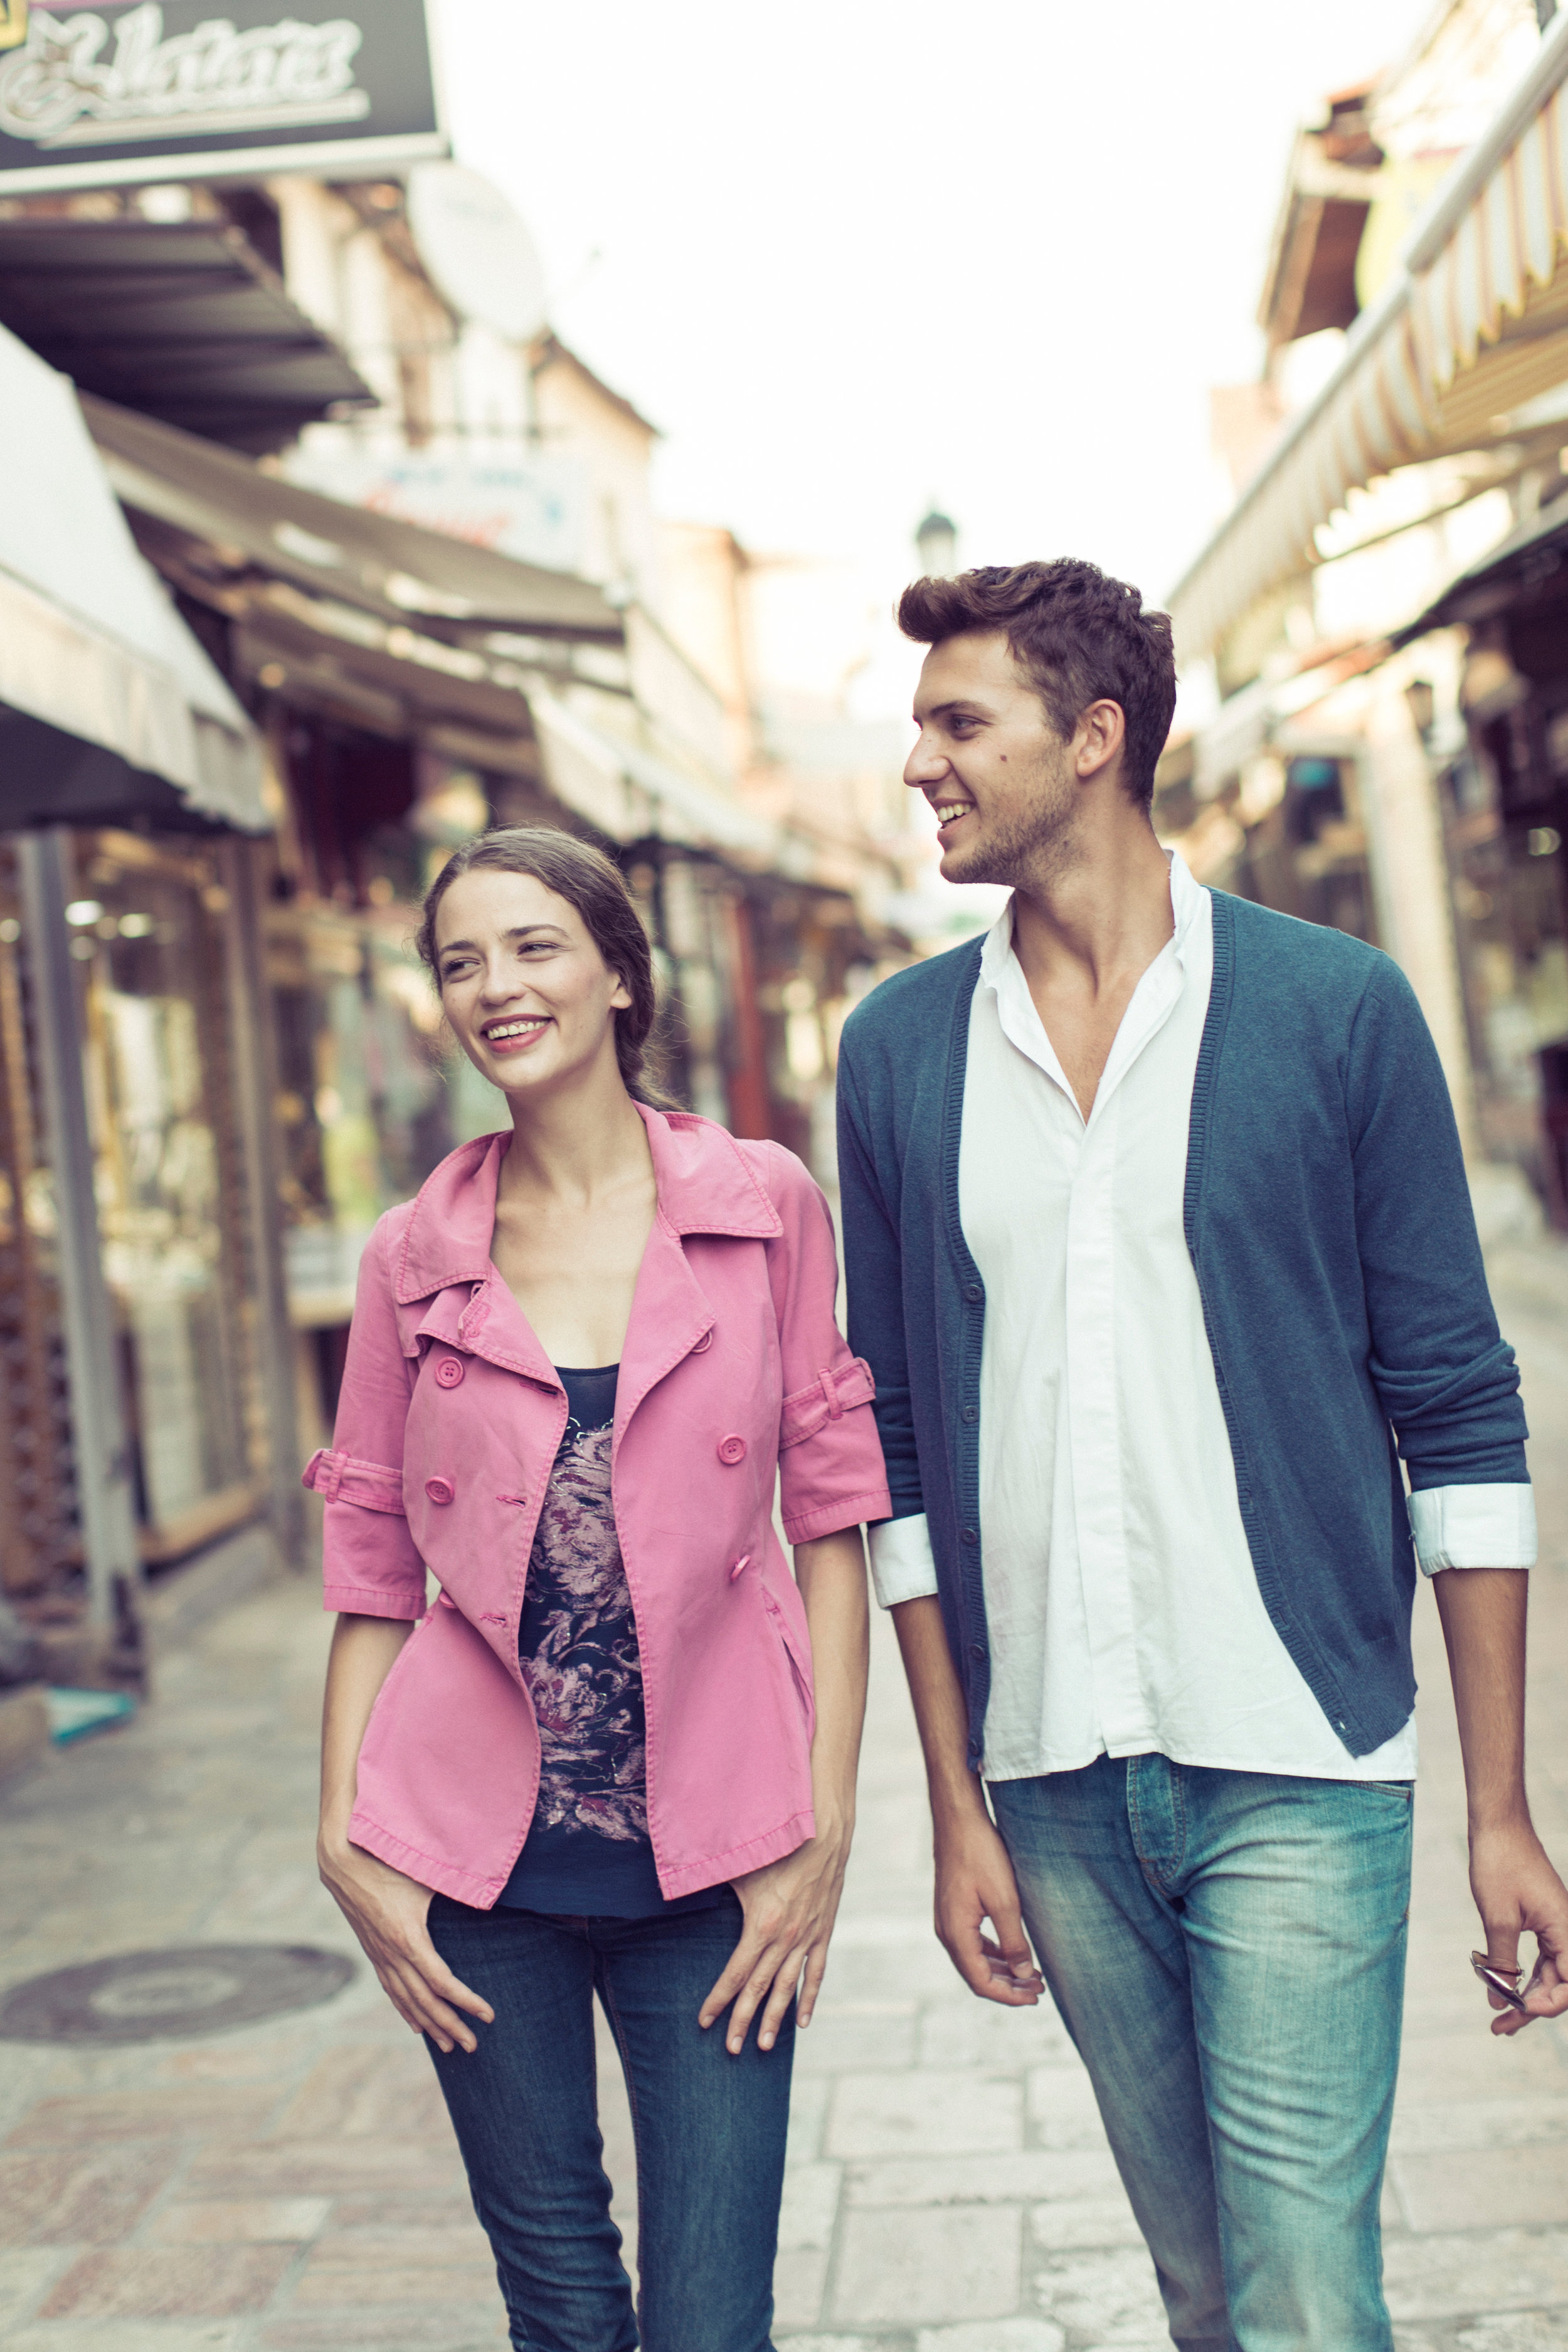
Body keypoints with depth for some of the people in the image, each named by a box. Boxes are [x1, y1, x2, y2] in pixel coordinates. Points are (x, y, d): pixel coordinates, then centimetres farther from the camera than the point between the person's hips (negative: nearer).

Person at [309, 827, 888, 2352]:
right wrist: (343, 1839, -2)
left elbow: (832, 1512, -1)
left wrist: (824, 1826, -6)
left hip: (712, 1852, -1)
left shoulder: (764, 1207, -1)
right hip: (476, 1853, 1)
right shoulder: (416, 1260, 2)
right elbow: (373, 1570, 6)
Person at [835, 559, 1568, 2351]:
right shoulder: (900, 1047, 4)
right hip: (1054, 1786, 3)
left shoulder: (1333, 1008, -4)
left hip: (1295, 1766, -3)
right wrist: (957, 1807, 5)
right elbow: (903, 1449, 7)